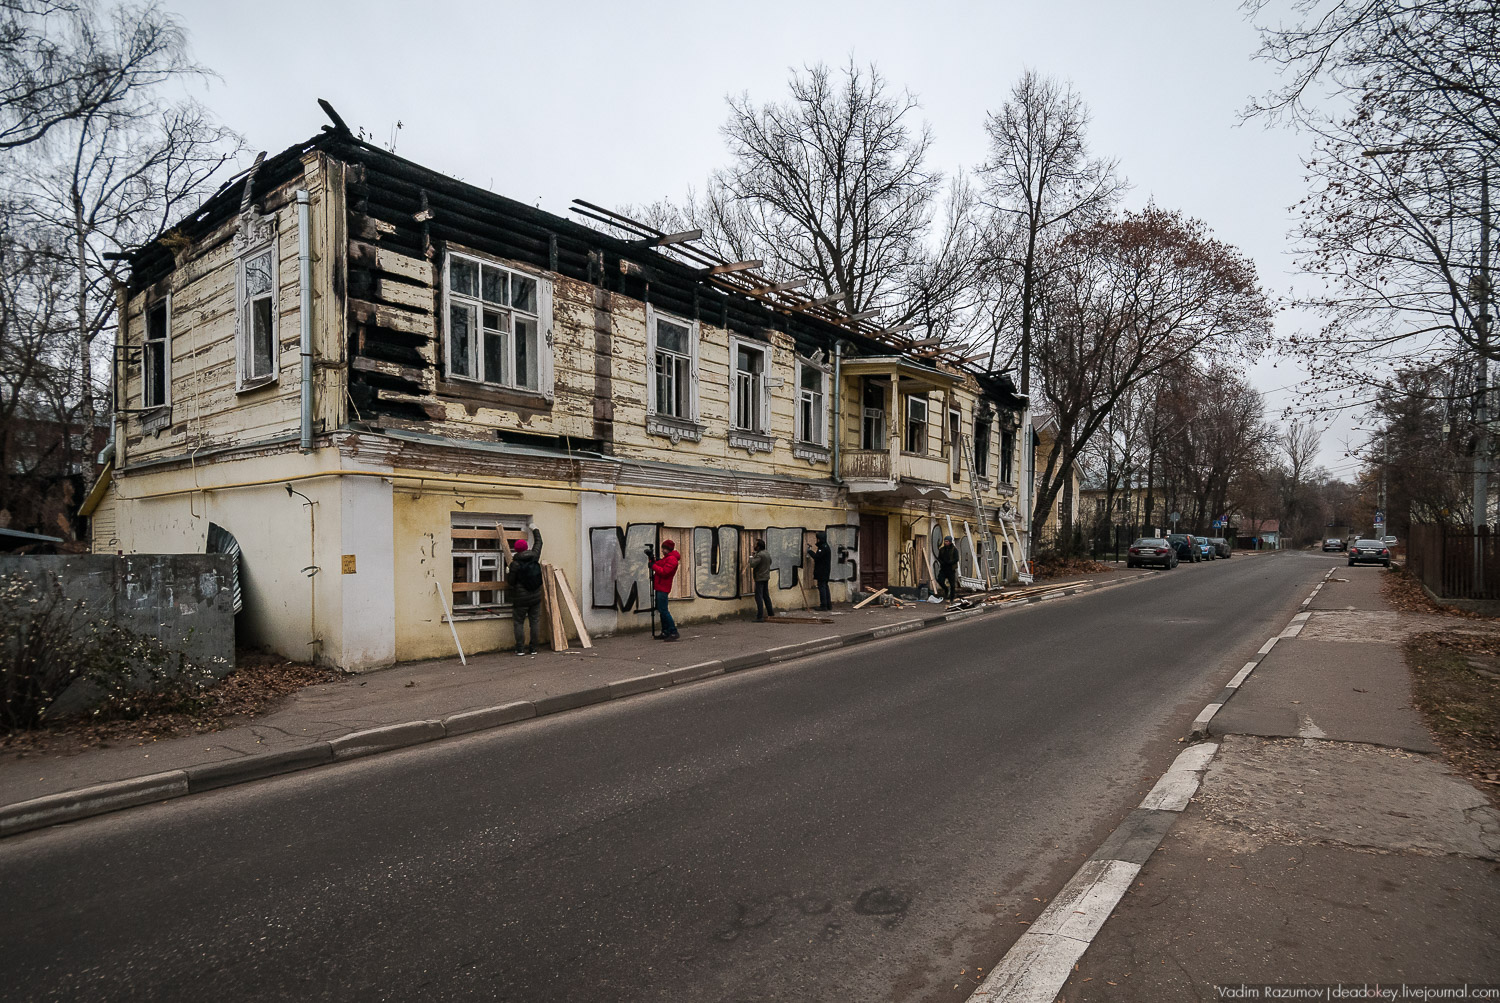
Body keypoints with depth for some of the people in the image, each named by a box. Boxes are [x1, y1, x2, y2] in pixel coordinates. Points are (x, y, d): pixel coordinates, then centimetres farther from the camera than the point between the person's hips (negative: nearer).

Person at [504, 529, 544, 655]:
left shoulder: (515, 564, -12)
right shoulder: (534, 556, -1)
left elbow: (511, 582, -6)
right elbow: (539, 542, 17)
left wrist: (507, 573, 12)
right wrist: (535, 530, 32)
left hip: (521, 598, -4)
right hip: (536, 597, 4)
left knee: (519, 623, 6)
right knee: (534, 622, 8)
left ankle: (520, 649, 3)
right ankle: (533, 648, 9)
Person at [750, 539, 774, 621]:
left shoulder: (759, 555, -21)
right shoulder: (767, 552, 7)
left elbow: (752, 564, -28)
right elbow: (770, 562, 23)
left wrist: (751, 559, -8)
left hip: (760, 578, -9)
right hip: (766, 577, 9)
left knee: (759, 597, -7)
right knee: (766, 596, 19)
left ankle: (760, 617, -10)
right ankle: (770, 613, 28)